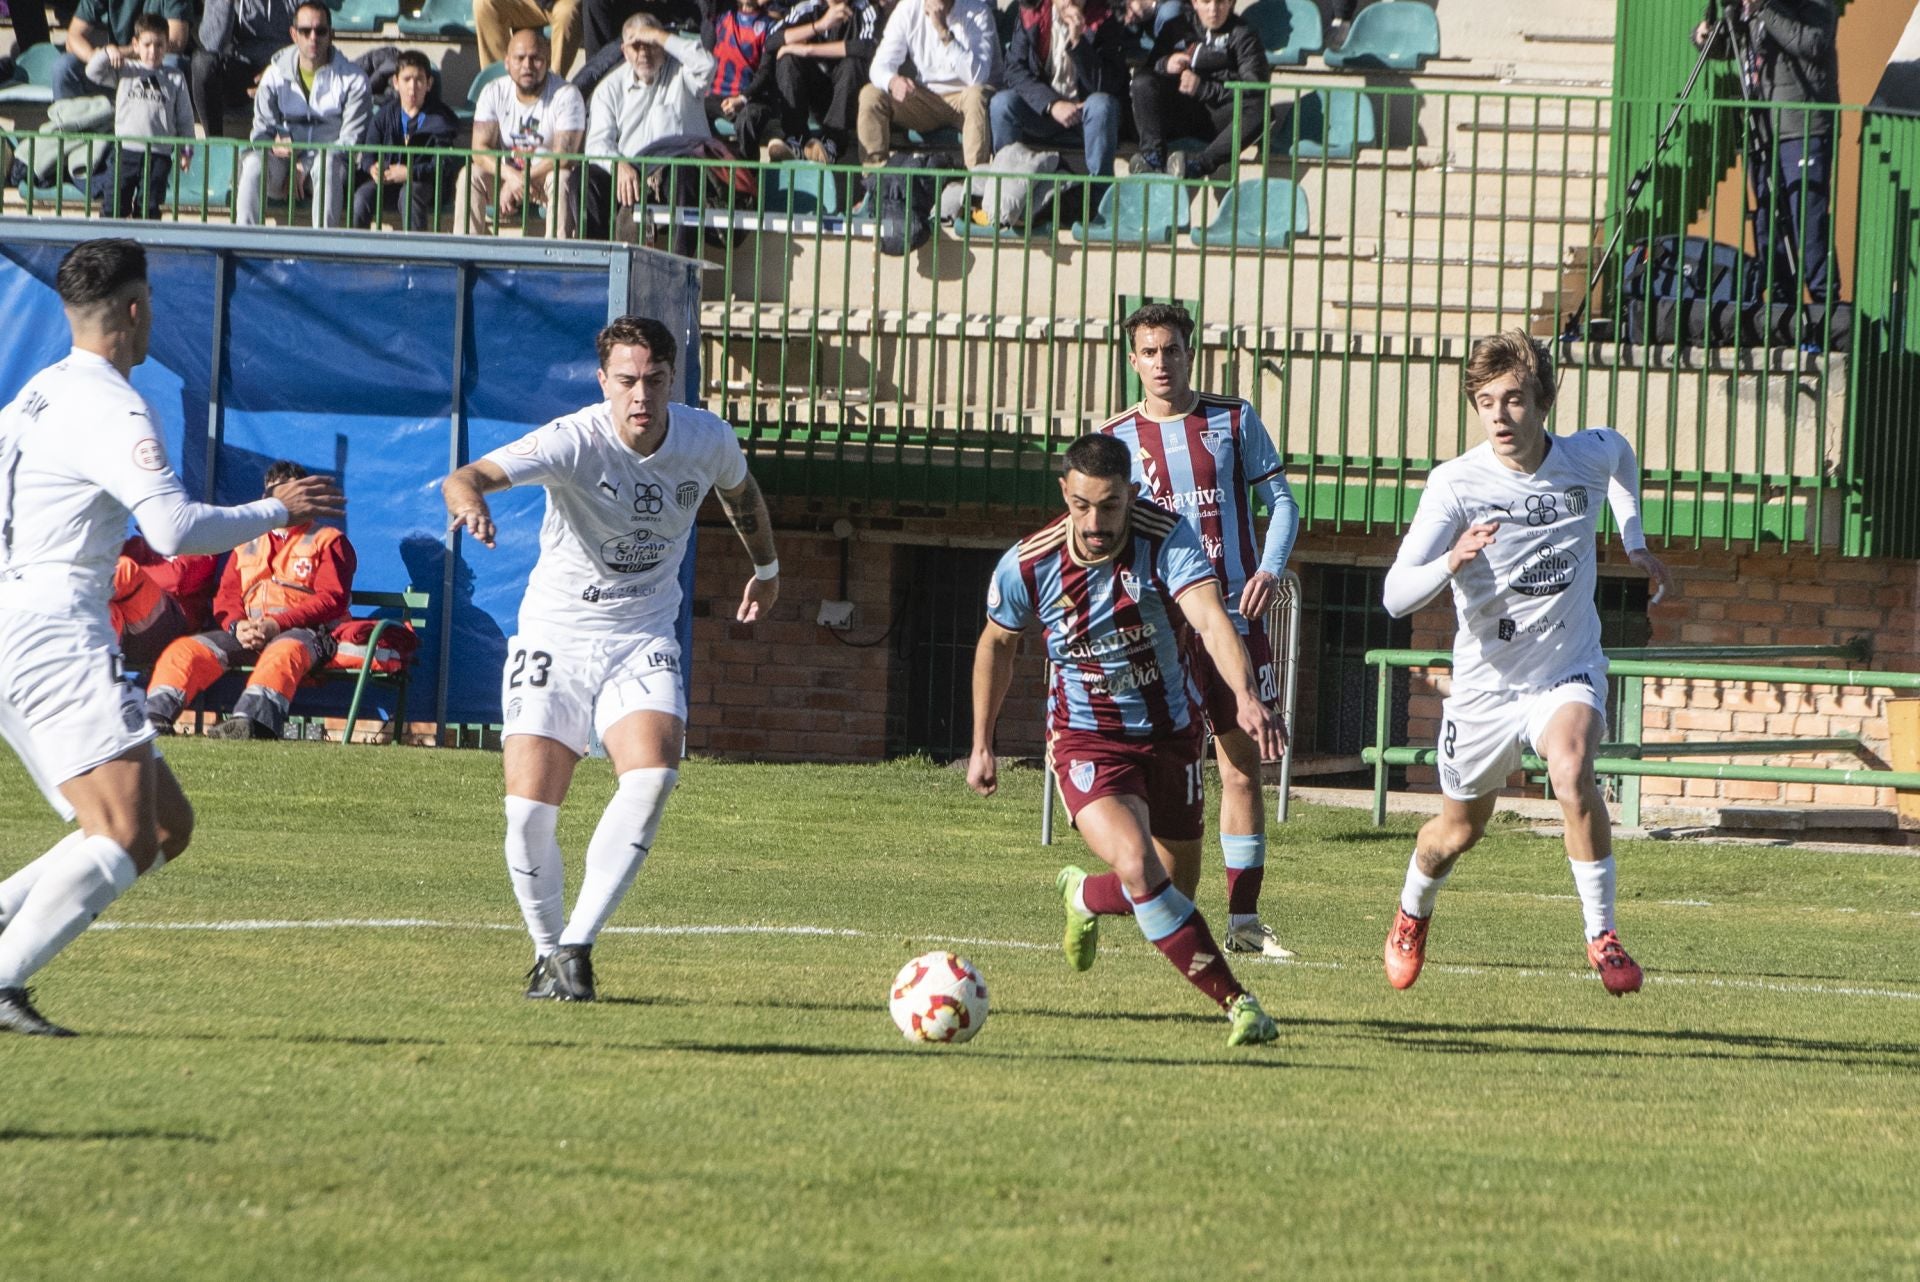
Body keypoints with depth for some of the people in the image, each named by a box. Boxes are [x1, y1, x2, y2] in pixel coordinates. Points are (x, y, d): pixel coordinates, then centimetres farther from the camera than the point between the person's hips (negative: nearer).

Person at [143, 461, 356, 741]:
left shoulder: (327, 540, 13)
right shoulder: (247, 545, 29)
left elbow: (333, 599, -1)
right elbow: (226, 597, 17)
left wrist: (277, 624, -15)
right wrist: (237, 626, -9)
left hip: (302, 631, -5)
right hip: (246, 632, 6)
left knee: (282, 653, -41)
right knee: (183, 650, -18)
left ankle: (248, 723, -65)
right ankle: (154, 720, -35)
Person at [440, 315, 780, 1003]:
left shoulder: (708, 440, -8)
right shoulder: (574, 442, -22)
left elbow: (742, 493, 18)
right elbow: (471, 475, -38)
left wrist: (766, 569, 33)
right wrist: (467, 495, -62)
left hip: (641, 639, 2)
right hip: (555, 636, -2)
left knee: (652, 777, -24)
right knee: (529, 811, -10)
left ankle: (576, 948, -17)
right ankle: (547, 952, 16)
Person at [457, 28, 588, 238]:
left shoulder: (566, 95, -14)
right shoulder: (494, 93, -3)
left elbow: (564, 155, -21)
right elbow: (480, 149, -11)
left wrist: (522, 180, -27)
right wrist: (510, 175, -31)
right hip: (507, 173, 3)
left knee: (561, 180, -36)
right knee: (470, 176, -24)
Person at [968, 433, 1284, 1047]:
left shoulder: (1167, 540, -21)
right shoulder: (1027, 566, -16)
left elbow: (1211, 620, -36)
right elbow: (997, 643, 4)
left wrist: (1246, 697, -53)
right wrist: (981, 745, 9)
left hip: (1169, 735, 2)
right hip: (1087, 740, -2)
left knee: (1174, 891, 15)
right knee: (1137, 864, -27)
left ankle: (1085, 898, 49)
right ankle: (1235, 1001, -19)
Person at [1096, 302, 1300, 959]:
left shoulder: (1234, 420, 5)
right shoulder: (1116, 439, 4)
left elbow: (1280, 499, 5)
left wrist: (1271, 567, -11)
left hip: (1238, 615, 2)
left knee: (1243, 764, 4)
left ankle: (1244, 918, 10)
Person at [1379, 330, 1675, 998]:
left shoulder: (1590, 456, -11)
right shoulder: (1455, 484, -19)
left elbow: (1621, 453, 19)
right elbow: (1395, 597, -27)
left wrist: (1635, 542, 15)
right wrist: (1452, 562, -45)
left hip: (1568, 672, 0)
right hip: (1485, 684, 0)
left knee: (1572, 769, -32)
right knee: (1458, 831, 17)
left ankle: (1602, 934, -21)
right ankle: (1412, 913, 51)